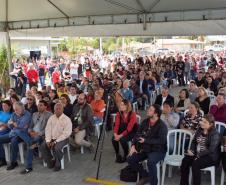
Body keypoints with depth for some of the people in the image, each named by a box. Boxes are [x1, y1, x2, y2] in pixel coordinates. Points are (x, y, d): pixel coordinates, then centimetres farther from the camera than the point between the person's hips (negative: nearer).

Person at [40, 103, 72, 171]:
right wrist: (48, 140, -12)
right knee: (42, 146, -17)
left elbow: (66, 133, -16)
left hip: (62, 138, -5)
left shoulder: (67, 119, -10)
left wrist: (56, 141, -21)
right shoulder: (51, 118, 7)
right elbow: (48, 130, 4)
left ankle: (57, 164, -6)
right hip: (51, 138, 5)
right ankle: (50, 162, 3)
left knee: (56, 148, -32)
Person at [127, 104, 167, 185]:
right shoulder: (145, 122, 3)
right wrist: (133, 146, -9)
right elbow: (137, 134, 6)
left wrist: (146, 141, -24)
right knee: (130, 159, -6)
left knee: (150, 162, -36)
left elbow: (161, 140, -27)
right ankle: (145, 176, 14)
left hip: (158, 150, -7)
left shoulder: (162, 125, -16)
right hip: (145, 148, 7)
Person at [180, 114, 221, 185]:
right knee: (185, 161, -18)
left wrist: (198, 155, -23)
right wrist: (191, 150, -4)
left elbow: (211, 150, -22)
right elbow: (194, 142, 15)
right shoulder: (199, 130, 8)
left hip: (210, 156, -6)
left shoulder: (215, 134, -14)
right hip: (197, 153, 6)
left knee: (195, 164, -32)